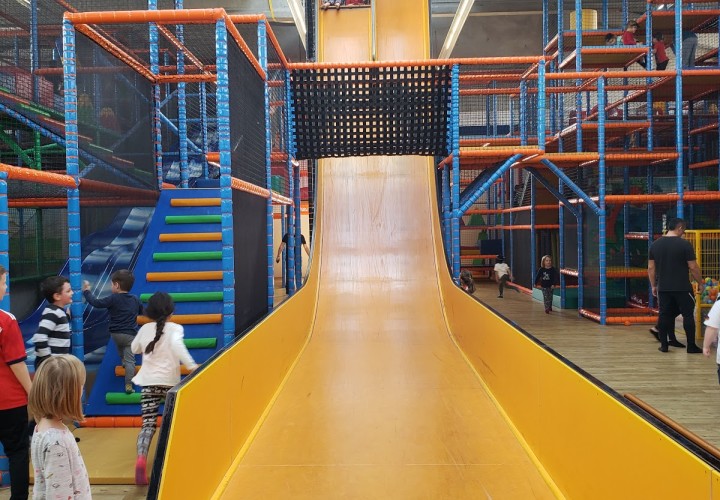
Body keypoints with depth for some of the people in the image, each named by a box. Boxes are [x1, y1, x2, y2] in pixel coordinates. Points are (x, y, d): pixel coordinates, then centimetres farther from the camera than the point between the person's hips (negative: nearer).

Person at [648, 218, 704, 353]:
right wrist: (700, 283, 6)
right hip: (682, 287, -4)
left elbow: (651, 268, 8)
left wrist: (653, 286, 16)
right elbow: (693, 267, -8)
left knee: (664, 315, 9)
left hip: (663, 288, 4)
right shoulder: (684, 244, -9)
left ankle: (664, 345, 12)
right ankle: (691, 346, 10)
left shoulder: (655, 244, 5)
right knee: (688, 315, 6)